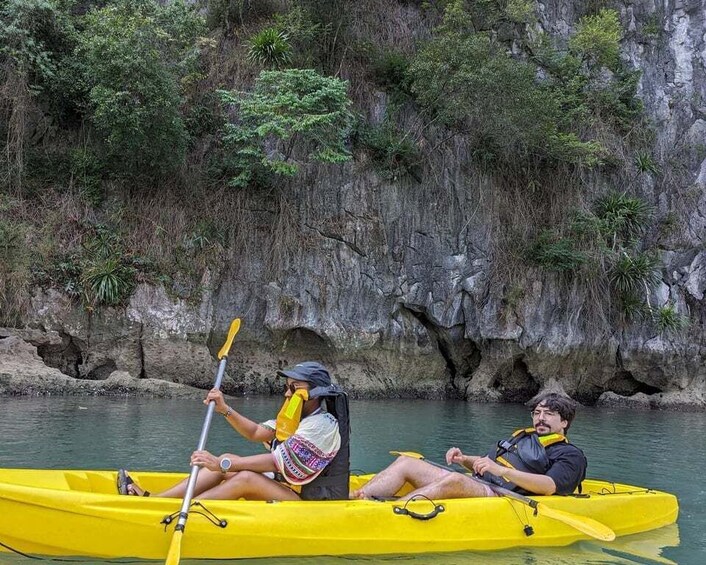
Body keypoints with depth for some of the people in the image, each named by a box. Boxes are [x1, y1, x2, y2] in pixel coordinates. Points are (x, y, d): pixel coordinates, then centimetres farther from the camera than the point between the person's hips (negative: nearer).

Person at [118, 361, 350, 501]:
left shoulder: (323, 425, -17)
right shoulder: (296, 418, 14)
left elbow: (277, 462, -24)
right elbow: (255, 432, 8)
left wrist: (222, 464, -26)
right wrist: (225, 409, -7)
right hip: (292, 490, 9)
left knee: (246, 478, -29)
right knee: (227, 461, -2)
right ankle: (151, 499, -10)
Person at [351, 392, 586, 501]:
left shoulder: (571, 455, 8)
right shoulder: (522, 437, 32)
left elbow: (550, 486, -13)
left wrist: (501, 469, -22)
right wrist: (464, 459, 11)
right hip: (475, 487, 8)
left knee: (455, 479, -39)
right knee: (405, 462, -8)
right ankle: (351, 499, -27)